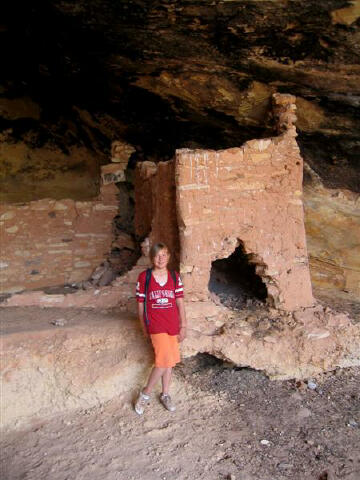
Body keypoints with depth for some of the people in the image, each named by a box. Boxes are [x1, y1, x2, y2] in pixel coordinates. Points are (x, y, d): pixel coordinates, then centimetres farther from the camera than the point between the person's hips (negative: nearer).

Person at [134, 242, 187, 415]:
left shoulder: (175, 277, 3)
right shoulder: (144, 277, -5)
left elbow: (180, 302, 5)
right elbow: (140, 304, 0)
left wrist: (183, 326, 3)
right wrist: (144, 328, 3)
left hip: (172, 325, 4)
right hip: (156, 325, -4)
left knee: (168, 361, 12)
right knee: (165, 360, -14)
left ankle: (165, 395, 30)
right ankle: (145, 394, 5)